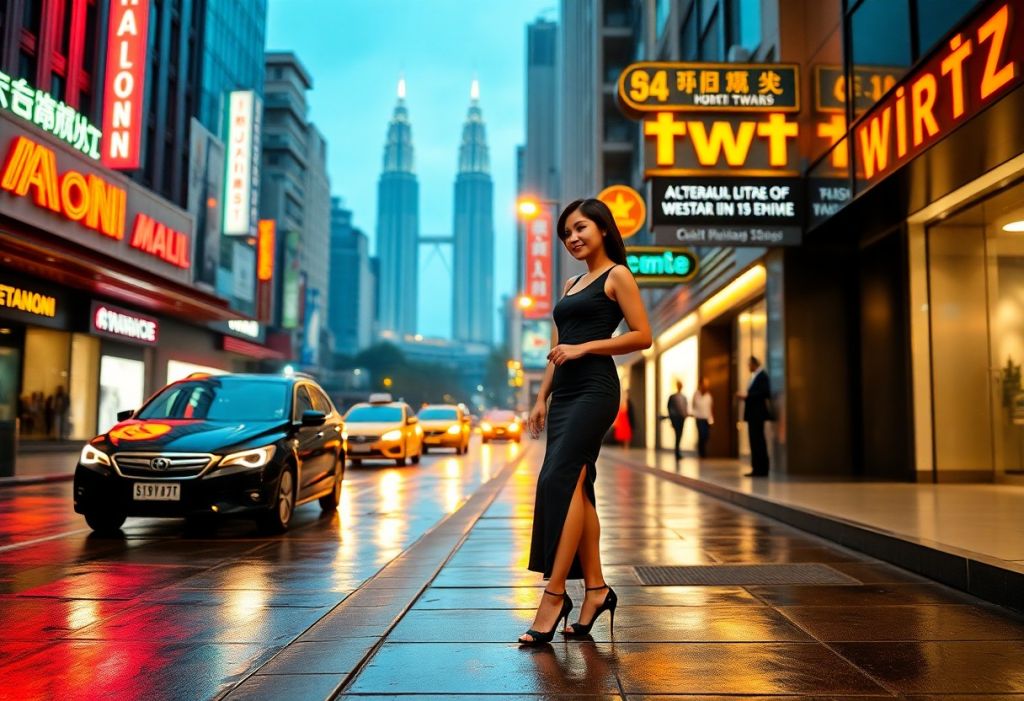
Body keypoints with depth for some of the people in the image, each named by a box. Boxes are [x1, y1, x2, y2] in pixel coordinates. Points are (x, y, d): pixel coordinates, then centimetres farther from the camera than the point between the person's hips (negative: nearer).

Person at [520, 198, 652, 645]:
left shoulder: (617, 276, 2)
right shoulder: (571, 285, 23)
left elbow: (642, 336, -6)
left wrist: (584, 347, -12)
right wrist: (542, 398, 14)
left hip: (595, 388, -8)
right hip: (564, 392, 8)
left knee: (558, 480, -17)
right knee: (576, 488, 4)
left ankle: (554, 593, -16)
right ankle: (595, 588, 10)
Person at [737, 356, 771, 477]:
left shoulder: (762, 375, -11)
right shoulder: (754, 376, 18)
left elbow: (764, 393, -20)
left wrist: (747, 396, -17)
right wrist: (745, 396, 5)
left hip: (757, 413, -10)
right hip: (753, 414, 10)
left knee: (757, 441, -8)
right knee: (755, 440, 11)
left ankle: (761, 469, -5)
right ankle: (757, 468, 15)